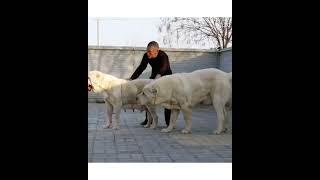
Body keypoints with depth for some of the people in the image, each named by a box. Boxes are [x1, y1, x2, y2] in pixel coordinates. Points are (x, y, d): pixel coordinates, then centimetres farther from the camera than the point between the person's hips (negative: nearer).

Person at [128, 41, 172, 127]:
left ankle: (168, 121, -6)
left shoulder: (163, 55, -34)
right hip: (154, 76, 5)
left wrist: (159, 75, -73)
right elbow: (141, 68, -13)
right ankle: (148, 119, 12)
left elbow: (164, 66, -52)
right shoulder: (146, 56, -18)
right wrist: (131, 79, -21)